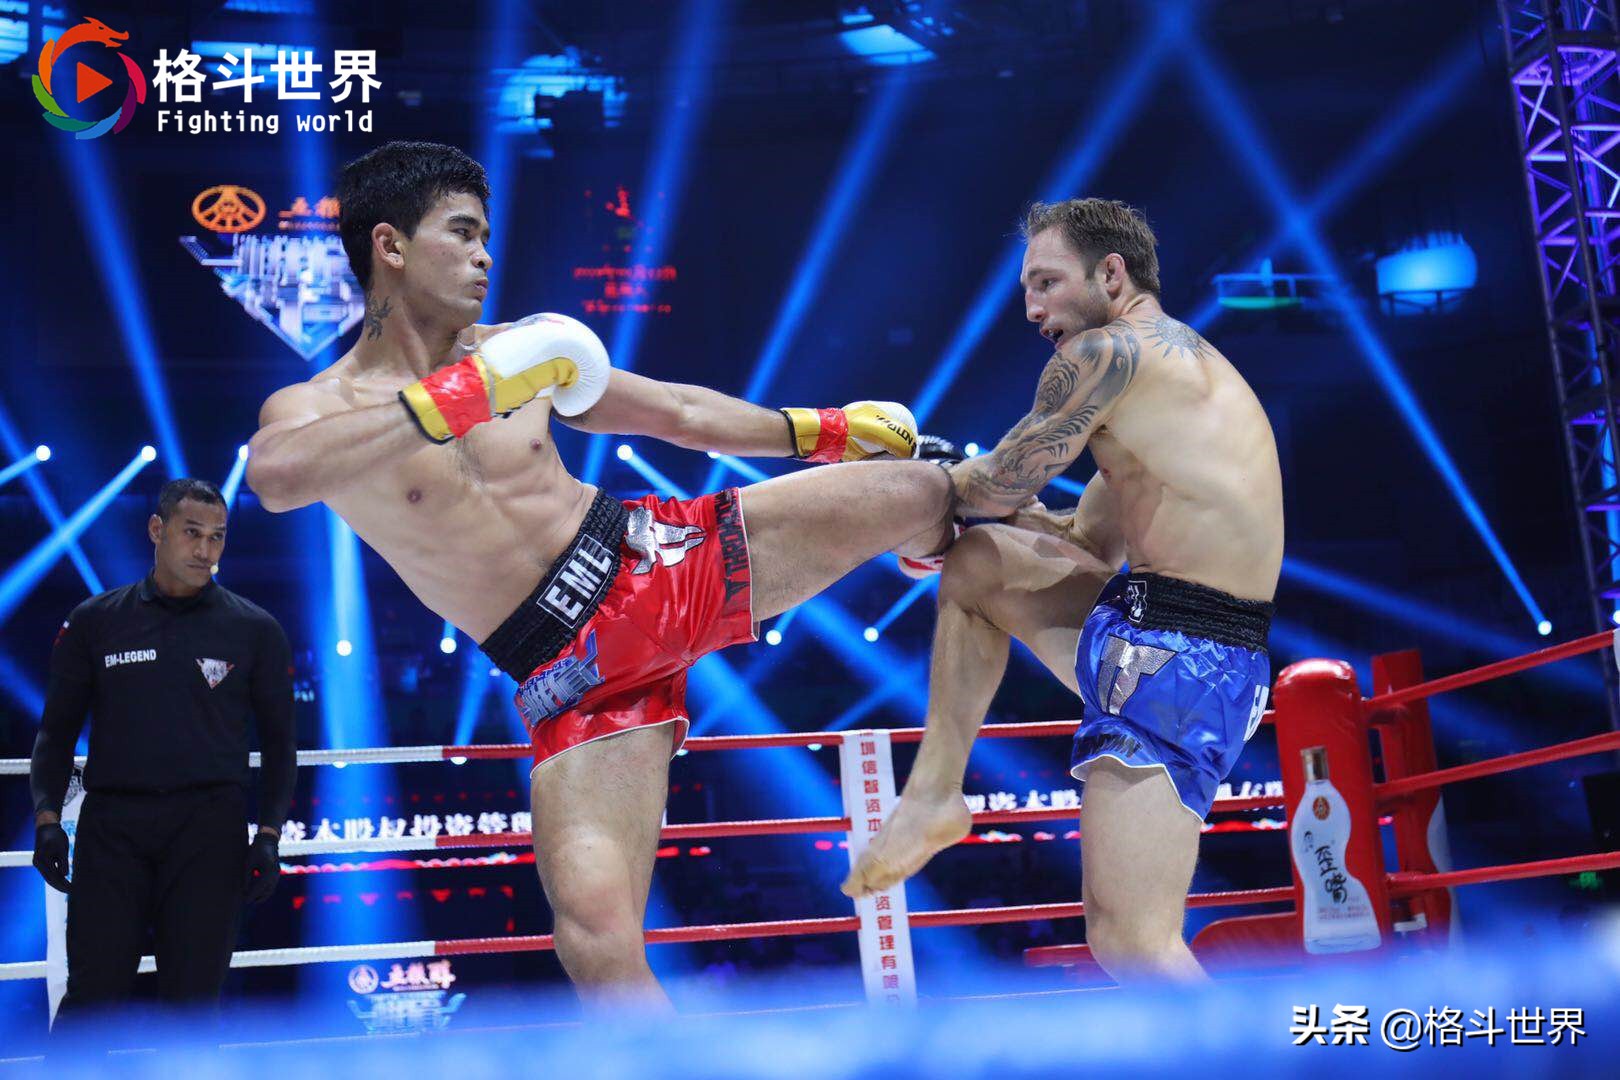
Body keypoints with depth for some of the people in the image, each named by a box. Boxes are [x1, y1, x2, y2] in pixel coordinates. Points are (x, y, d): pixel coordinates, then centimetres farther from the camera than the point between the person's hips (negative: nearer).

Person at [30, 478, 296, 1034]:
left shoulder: (254, 629, 6)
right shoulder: (94, 621, 8)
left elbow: (278, 739, 9)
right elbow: (58, 727, 11)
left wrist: (269, 835, 0)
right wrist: (47, 817, -1)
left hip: (210, 827, 0)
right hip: (110, 824, 0)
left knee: (194, 993, 2)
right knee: (92, 990, -2)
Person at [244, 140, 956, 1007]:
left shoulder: (513, 350, 9)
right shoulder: (313, 407, -6)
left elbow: (678, 413, 19)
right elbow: (274, 478, -33)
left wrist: (819, 430, 21)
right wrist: (454, 400, -34)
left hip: (654, 553, 4)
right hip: (571, 669, -4)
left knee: (926, 493, -2)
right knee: (596, 939, -21)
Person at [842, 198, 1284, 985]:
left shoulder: (1107, 351, -8)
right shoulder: (1178, 364, 22)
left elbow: (999, 485, -2)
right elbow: (1093, 544, 24)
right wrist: (978, 492, 19)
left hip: (1177, 659, -10)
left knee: (1133, 945, -13)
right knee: (976, 559, 22)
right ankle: (934, 794, 21)